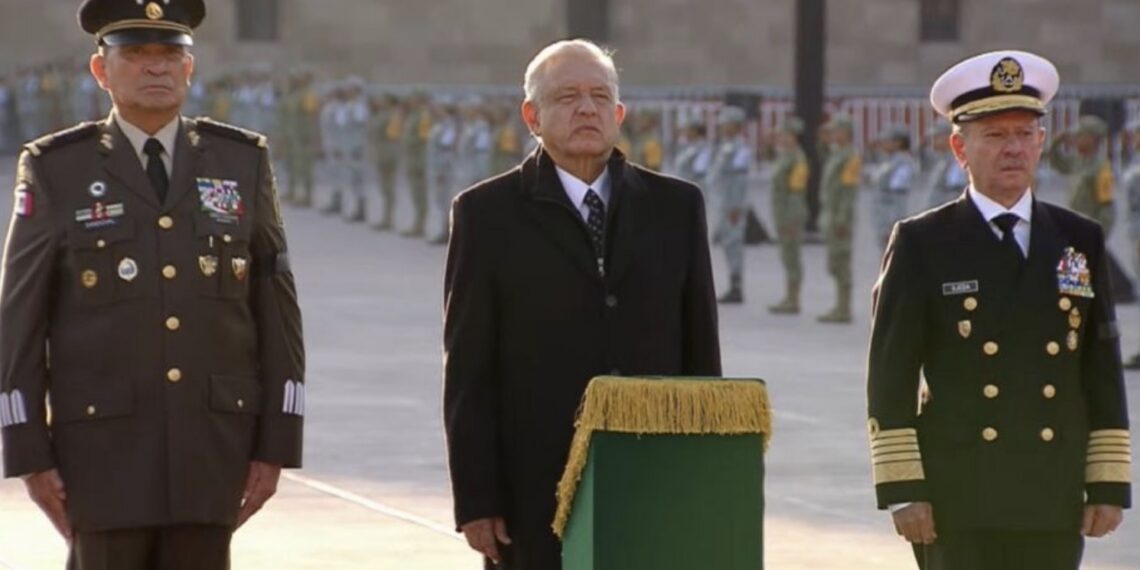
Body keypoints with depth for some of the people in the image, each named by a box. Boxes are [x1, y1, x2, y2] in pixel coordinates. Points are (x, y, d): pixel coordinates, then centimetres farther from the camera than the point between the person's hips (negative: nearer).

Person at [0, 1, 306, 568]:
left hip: (213, 445, 2)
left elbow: (277, 311, 5)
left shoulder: (243, 162, 5)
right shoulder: (56, 171, -1)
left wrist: (276, 444, -1)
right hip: (104, 448, -2)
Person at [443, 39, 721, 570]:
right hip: (535, 493, -2)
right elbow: (468, 372, -1)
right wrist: (475, 500, -6)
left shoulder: (675, 206, 10)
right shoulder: (488, 213, 2)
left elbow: (701, 352, 11)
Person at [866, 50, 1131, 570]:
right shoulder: (921, 244, 1)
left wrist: (1109, 484, 4)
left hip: (1054, 503, 3)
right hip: (956, 503, -3)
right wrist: (902, 489, -9)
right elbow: (890, 377, -2)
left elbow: (1103, 372, 10)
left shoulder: (1080, 242, 10)